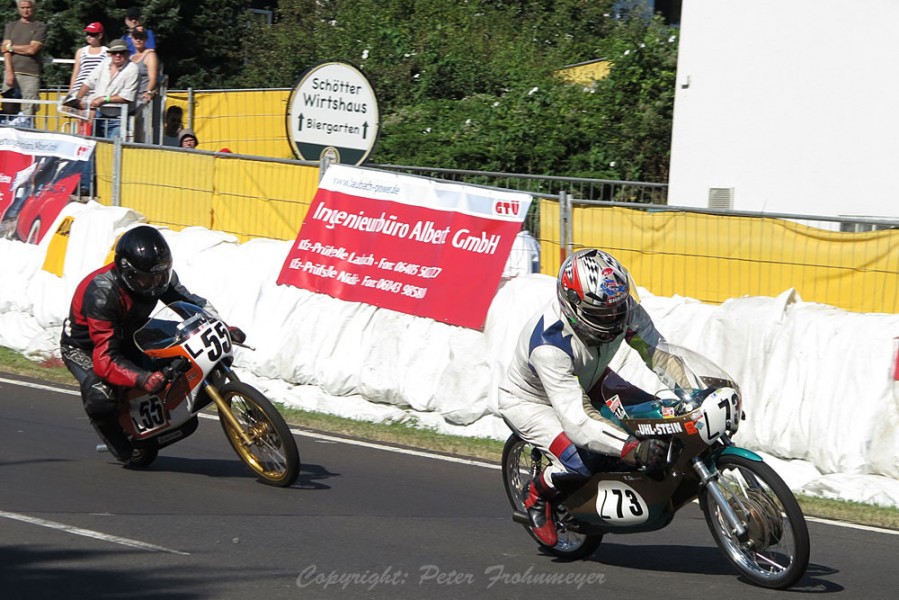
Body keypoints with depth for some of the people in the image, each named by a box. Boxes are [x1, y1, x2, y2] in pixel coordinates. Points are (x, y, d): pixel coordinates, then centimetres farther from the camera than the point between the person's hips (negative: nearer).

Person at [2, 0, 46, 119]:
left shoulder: (40, 27, 7)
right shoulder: (11, 26, 17)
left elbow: (32, 49, -5)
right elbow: (6, 50, 6)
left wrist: (11, 47, 5)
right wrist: (9, 72, -7)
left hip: (31, 74, -3)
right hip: (12, 72, 3)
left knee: (29, 110, -10)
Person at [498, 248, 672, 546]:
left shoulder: (625, 308, -25)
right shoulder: (548, 344, -43)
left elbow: (658, 351, -17)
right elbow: (577, 420, -47)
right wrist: (633, 449, -56)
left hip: (589, 381, 7)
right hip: (529, 400, -7)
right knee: (581, 461, -31)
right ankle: (538, 494, 2)